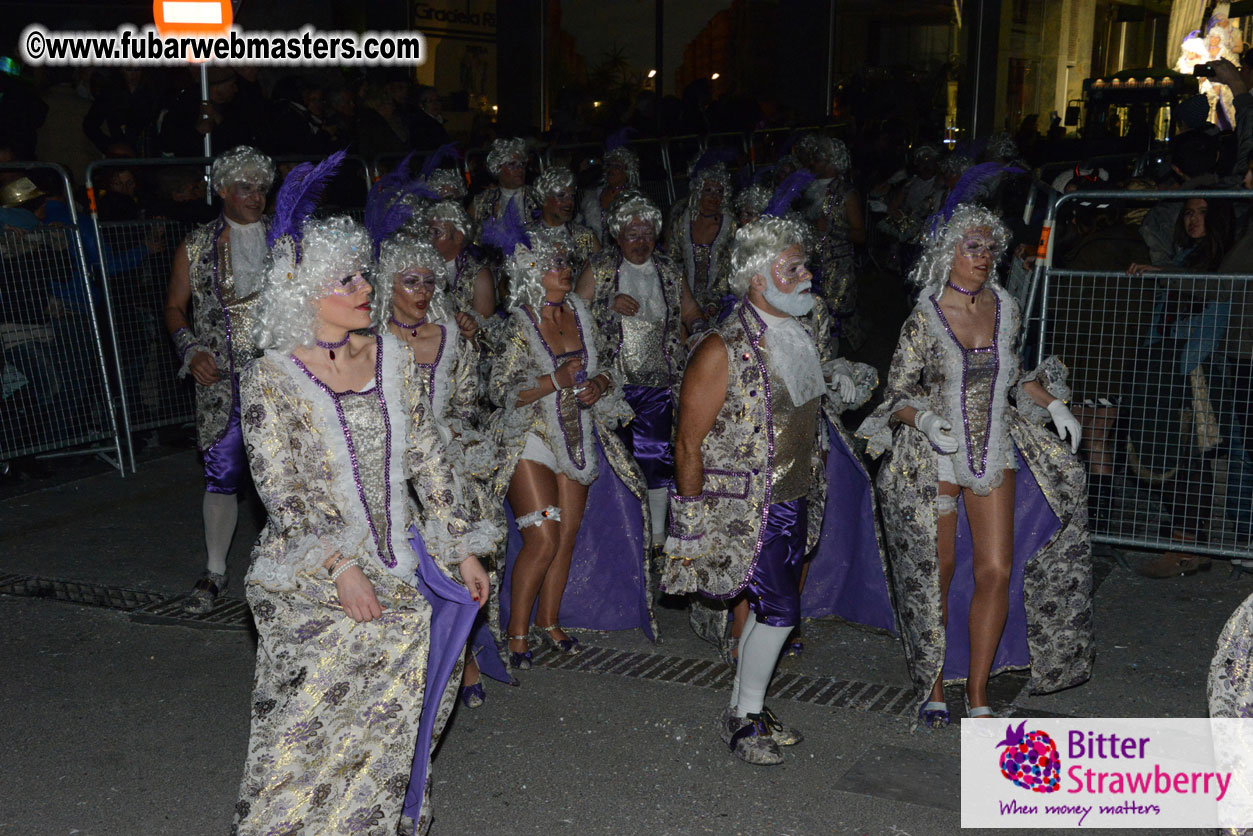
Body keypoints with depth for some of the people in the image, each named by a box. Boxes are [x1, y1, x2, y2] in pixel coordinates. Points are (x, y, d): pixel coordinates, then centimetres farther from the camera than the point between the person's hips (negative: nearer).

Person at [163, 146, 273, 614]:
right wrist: (192, 351, -5)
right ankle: (215, 572, 19)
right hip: (222, 381, 0)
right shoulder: (196, 247, 4)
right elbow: (175, 307, 11)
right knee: (221, 475, 2)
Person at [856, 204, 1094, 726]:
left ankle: (978, 695, 11)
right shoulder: (924, 319, -9)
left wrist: (1053, 404, 6)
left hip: (995, 453, 4)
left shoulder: (1005, 309, 4)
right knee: (938, 576, 4)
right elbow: (898, 394, -6)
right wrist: (925, 418, -25)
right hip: (937, 458, -4)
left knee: (997, 572, -2)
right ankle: (934, 686, 22)